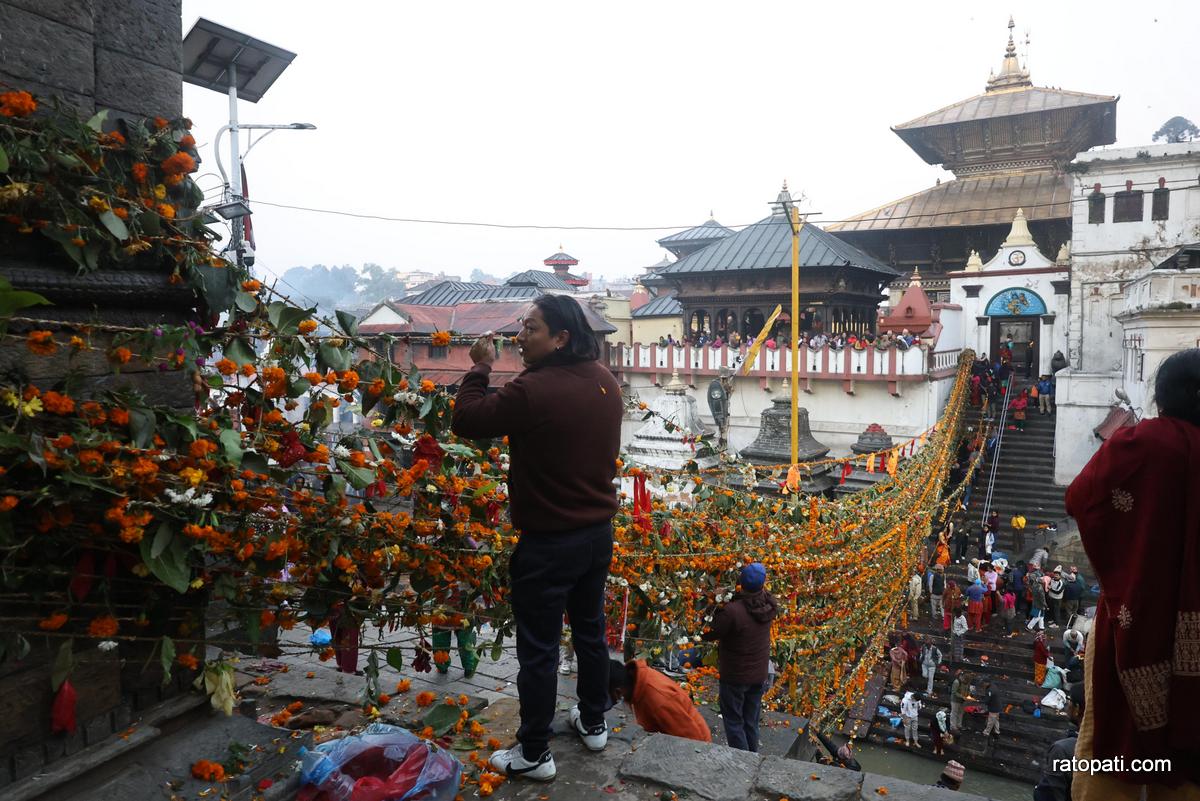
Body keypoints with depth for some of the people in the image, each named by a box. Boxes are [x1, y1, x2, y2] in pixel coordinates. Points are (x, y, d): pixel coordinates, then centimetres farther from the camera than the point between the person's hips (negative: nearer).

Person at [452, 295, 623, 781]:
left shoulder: (534, 391, -25)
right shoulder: (605, 382, -1)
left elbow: (464, 422, -16)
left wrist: (480, 368, -4)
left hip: (548, 541, -7)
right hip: (599, 531, 8)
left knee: (538, 650, 7)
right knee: (590, 629, 23)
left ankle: (534, 755, 22)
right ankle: (594, 723, 41)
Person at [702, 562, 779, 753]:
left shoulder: (732, 611, -32)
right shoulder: (769, 605, -14)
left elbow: (710, 634, -18)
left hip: (735, 676, -6)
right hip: (759, 674, 6)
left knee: (734, 722, 12)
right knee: (751, 722, 21)